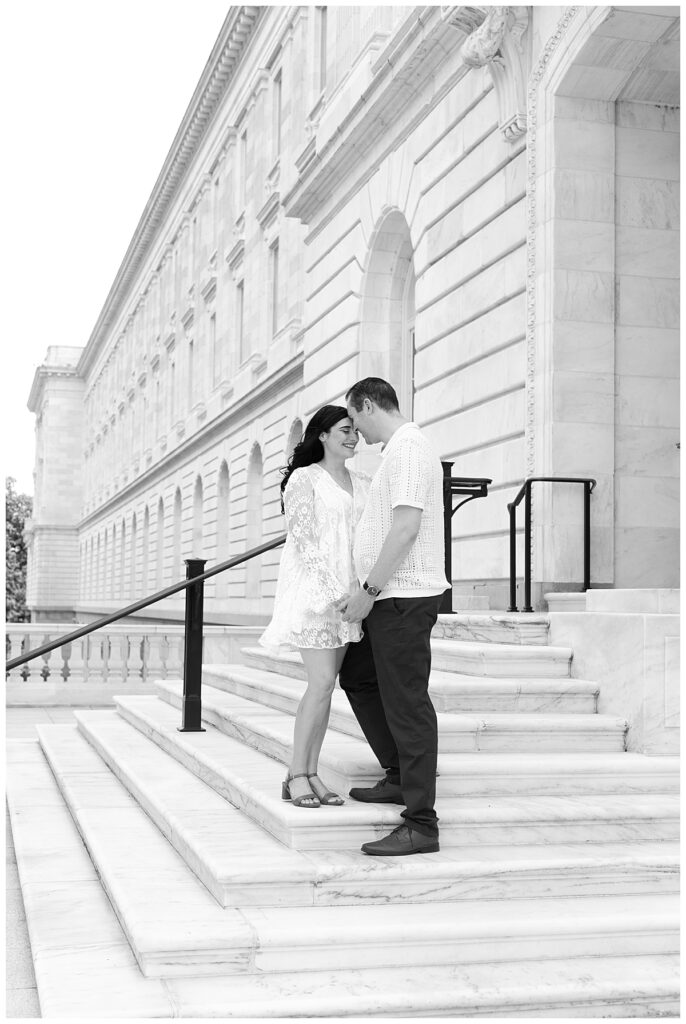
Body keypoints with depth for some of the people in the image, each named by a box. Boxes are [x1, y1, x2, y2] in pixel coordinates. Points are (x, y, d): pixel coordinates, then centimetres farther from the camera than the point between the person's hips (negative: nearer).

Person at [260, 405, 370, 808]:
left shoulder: (362, 484, 16)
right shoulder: (304, 479, -3)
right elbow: (303, 540, -10)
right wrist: (334, 588, -18)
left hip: (348, 591, 6)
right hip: (313, 588, -6)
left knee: (327, 683, 5)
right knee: (322, 681, -12)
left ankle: (310, 774, 10)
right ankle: (296, 776, -2)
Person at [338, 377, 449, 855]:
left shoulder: (409, 447, -14)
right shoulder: (400, 449, 19)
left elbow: (406, 528, -23)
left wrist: (368, 590, -20)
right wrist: (370, 589, 22)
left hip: (404, 597, -11)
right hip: (390, 597, 11)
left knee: (406, 704, -9)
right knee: (357, 678, 22)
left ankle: (421, 825, -5)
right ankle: (400, 777, 28)